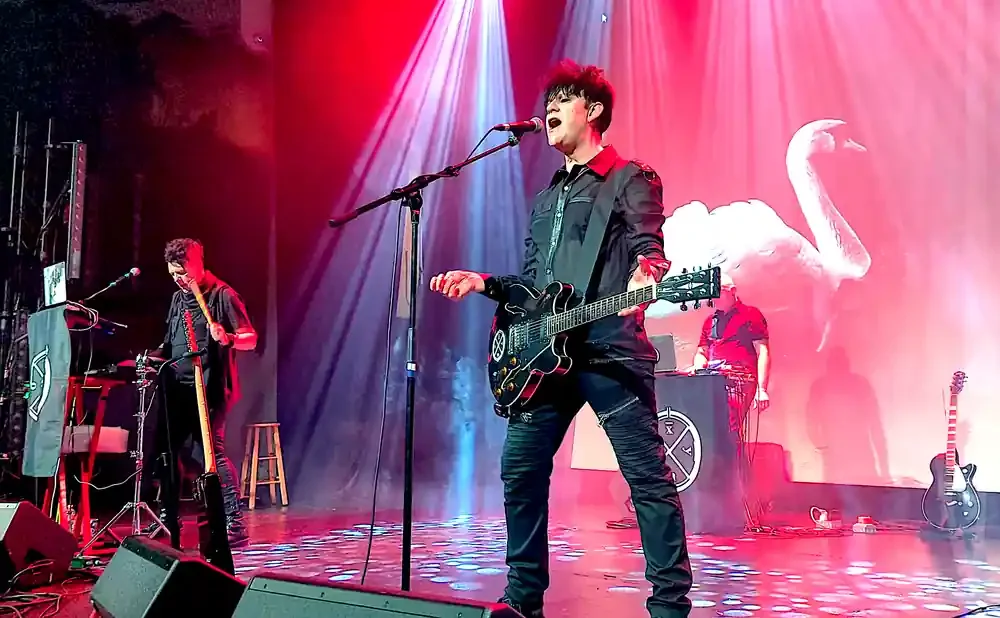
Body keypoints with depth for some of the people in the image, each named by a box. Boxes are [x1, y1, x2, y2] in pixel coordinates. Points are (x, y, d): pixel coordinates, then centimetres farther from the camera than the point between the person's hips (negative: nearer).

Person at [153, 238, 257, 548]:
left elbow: (251, 339, -10)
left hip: (210, 389, -8)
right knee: (165, 452, 8)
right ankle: (169, 523, 20)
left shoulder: (223, 295, -6)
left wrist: (227, 339, -29)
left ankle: (235, 524, -11)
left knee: (213, 451, -14)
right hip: (178, 389, 8)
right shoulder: (178, 298, 17)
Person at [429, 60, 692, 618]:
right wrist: (483, 282, 11)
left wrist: (644, 274, -32)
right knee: (521, 469, 6)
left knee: (648, 476, -7)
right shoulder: (548, 195, 25)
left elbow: (650, 249, -10)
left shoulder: (630, 179, 5)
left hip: (610, 349, -7)